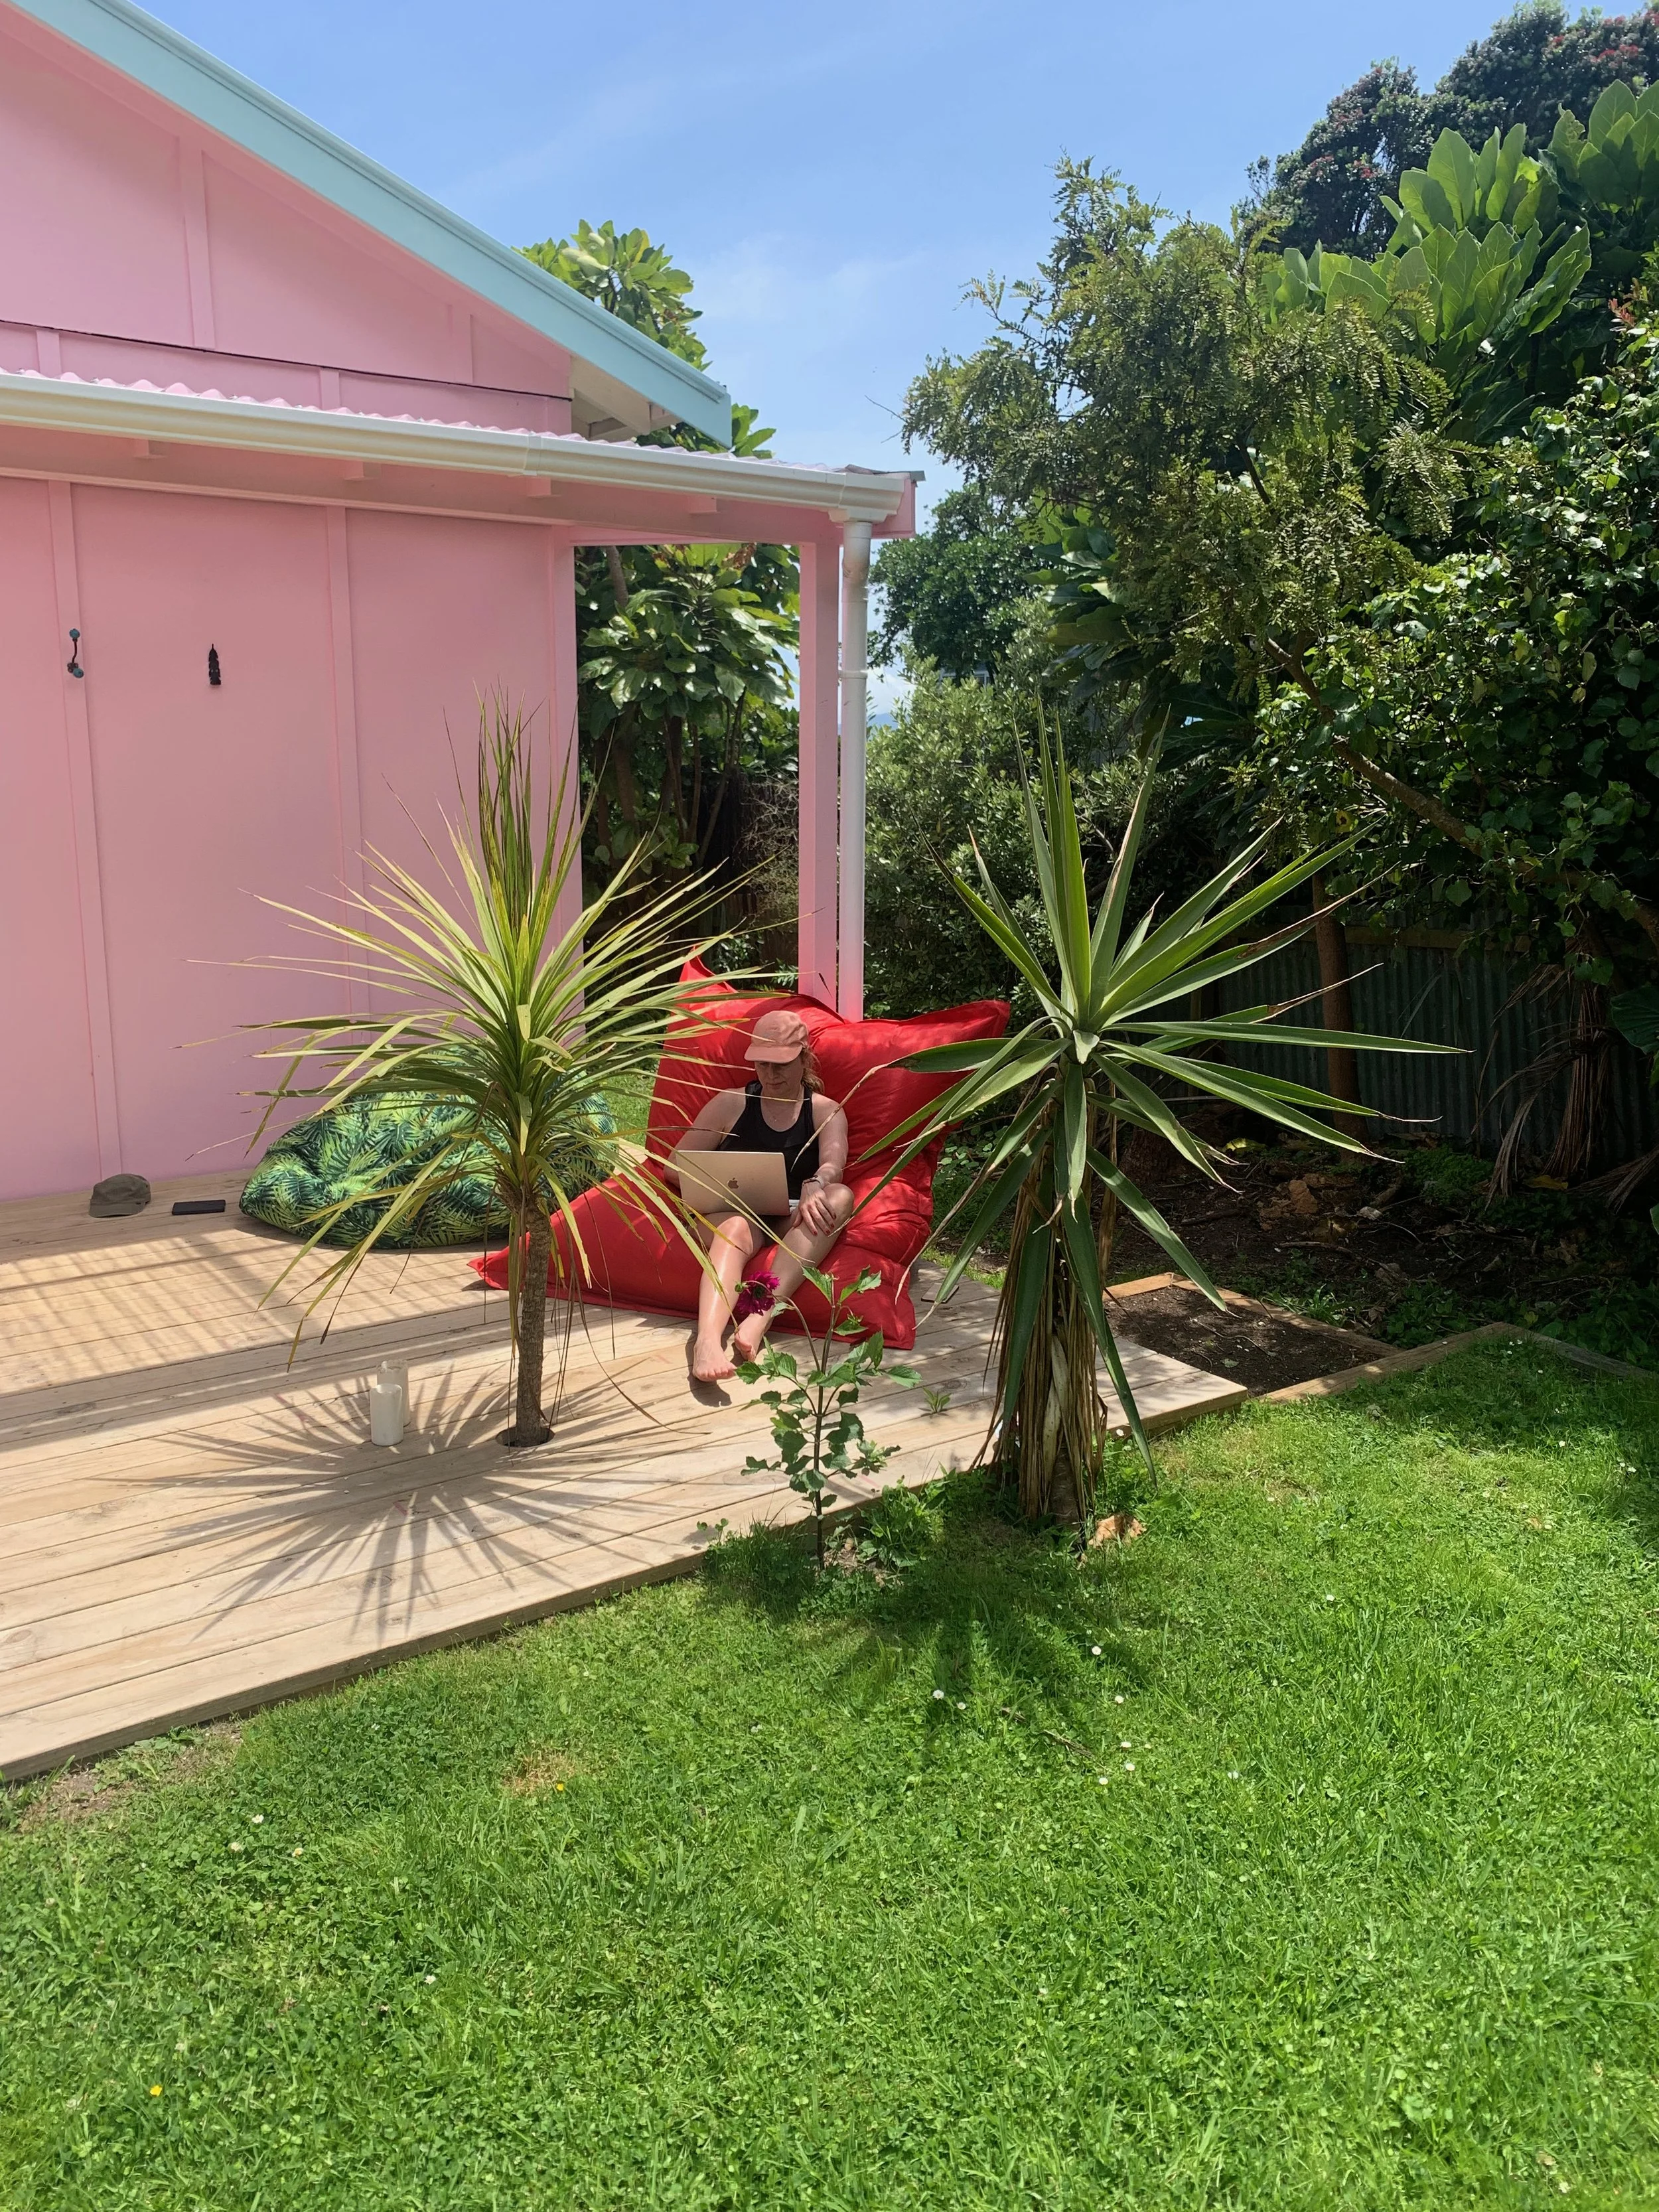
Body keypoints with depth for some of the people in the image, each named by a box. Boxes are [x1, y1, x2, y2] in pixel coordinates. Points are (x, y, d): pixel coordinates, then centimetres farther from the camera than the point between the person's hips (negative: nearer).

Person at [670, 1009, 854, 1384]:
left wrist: (815, 1185, -35)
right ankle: (708, 1339, -66)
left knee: (840, 1196, -31)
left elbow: (834, 1163, -9)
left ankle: (761, 1316, -47)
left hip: (791, 1222, 1)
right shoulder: (732, 1103, 14)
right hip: (730, 1211, -1)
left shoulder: (826, 1111, 13)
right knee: (735, 1228, -37)